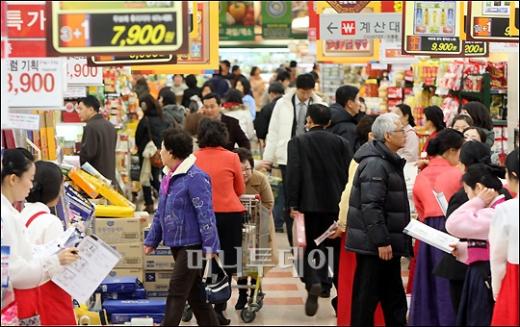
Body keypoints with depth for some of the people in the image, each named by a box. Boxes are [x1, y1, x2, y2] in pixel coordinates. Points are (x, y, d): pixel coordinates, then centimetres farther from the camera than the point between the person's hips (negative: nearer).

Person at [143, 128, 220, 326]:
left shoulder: (195, 178, -18)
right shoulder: (169, 178, 10)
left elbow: (205, 214, -20)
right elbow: (161, 213, 19)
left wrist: (210, 246, -21)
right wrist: (151, 241, 19)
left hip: (192, 244, -9)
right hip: (176, 243, 9)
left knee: (177, 292, -7)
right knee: (194, 292, 15)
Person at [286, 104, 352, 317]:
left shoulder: (297, 142, -4)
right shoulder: (341, 143, 3)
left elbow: (293, 174, -10)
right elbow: (349, 173, 2)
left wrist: (293, 204, -7)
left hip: (310, 204, -2)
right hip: (337, 203, 2)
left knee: (311, 246, 9)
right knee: (337, 248, 10)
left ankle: (313, 282, -17)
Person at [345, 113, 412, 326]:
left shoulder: (390, 162, 15)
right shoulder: (375, 164, -19)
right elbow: (371, 206, -24)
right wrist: (381, 242, -24)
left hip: (388, 243, 10)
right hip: (373, 244, -10)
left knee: (394, 297, 16)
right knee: (367, 296, -2)